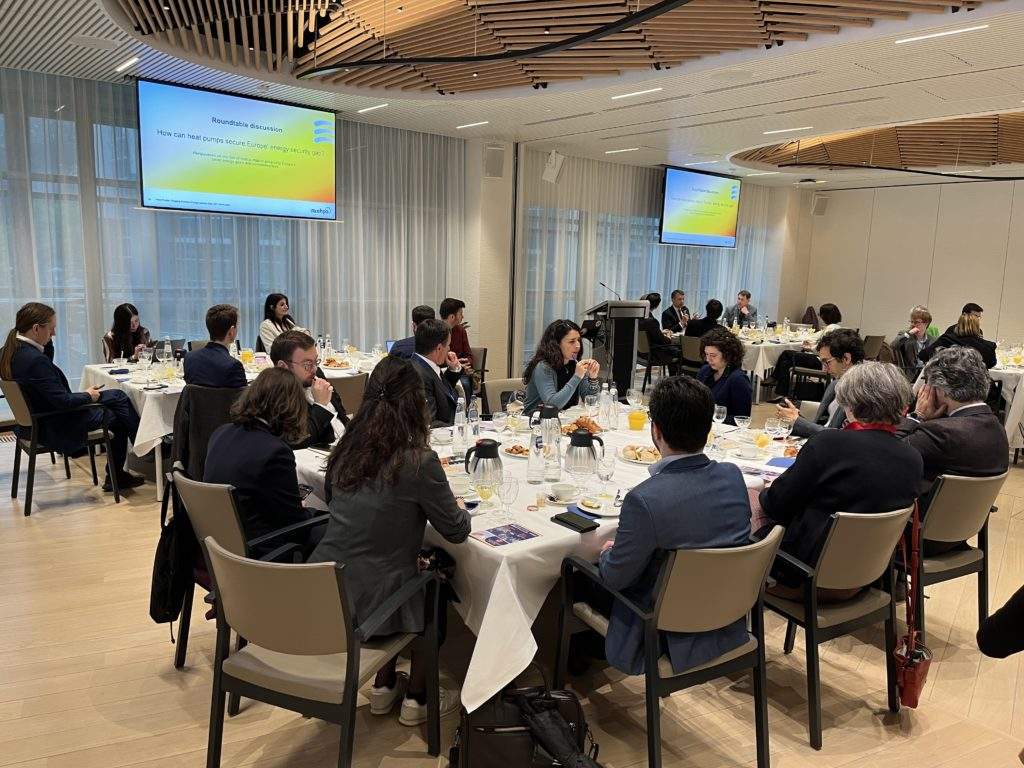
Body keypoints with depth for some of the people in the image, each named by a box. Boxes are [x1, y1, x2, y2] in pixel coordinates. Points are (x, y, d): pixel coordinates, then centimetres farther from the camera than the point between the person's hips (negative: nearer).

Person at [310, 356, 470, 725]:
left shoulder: (345, 450, 1)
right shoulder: (419, 462, -18)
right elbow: (456, 531, -7)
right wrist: (459, 508, 14)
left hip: (319, 595, 6)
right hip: (367, 604, -5)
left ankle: (384, 686, 37)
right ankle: (416, 699, 31)